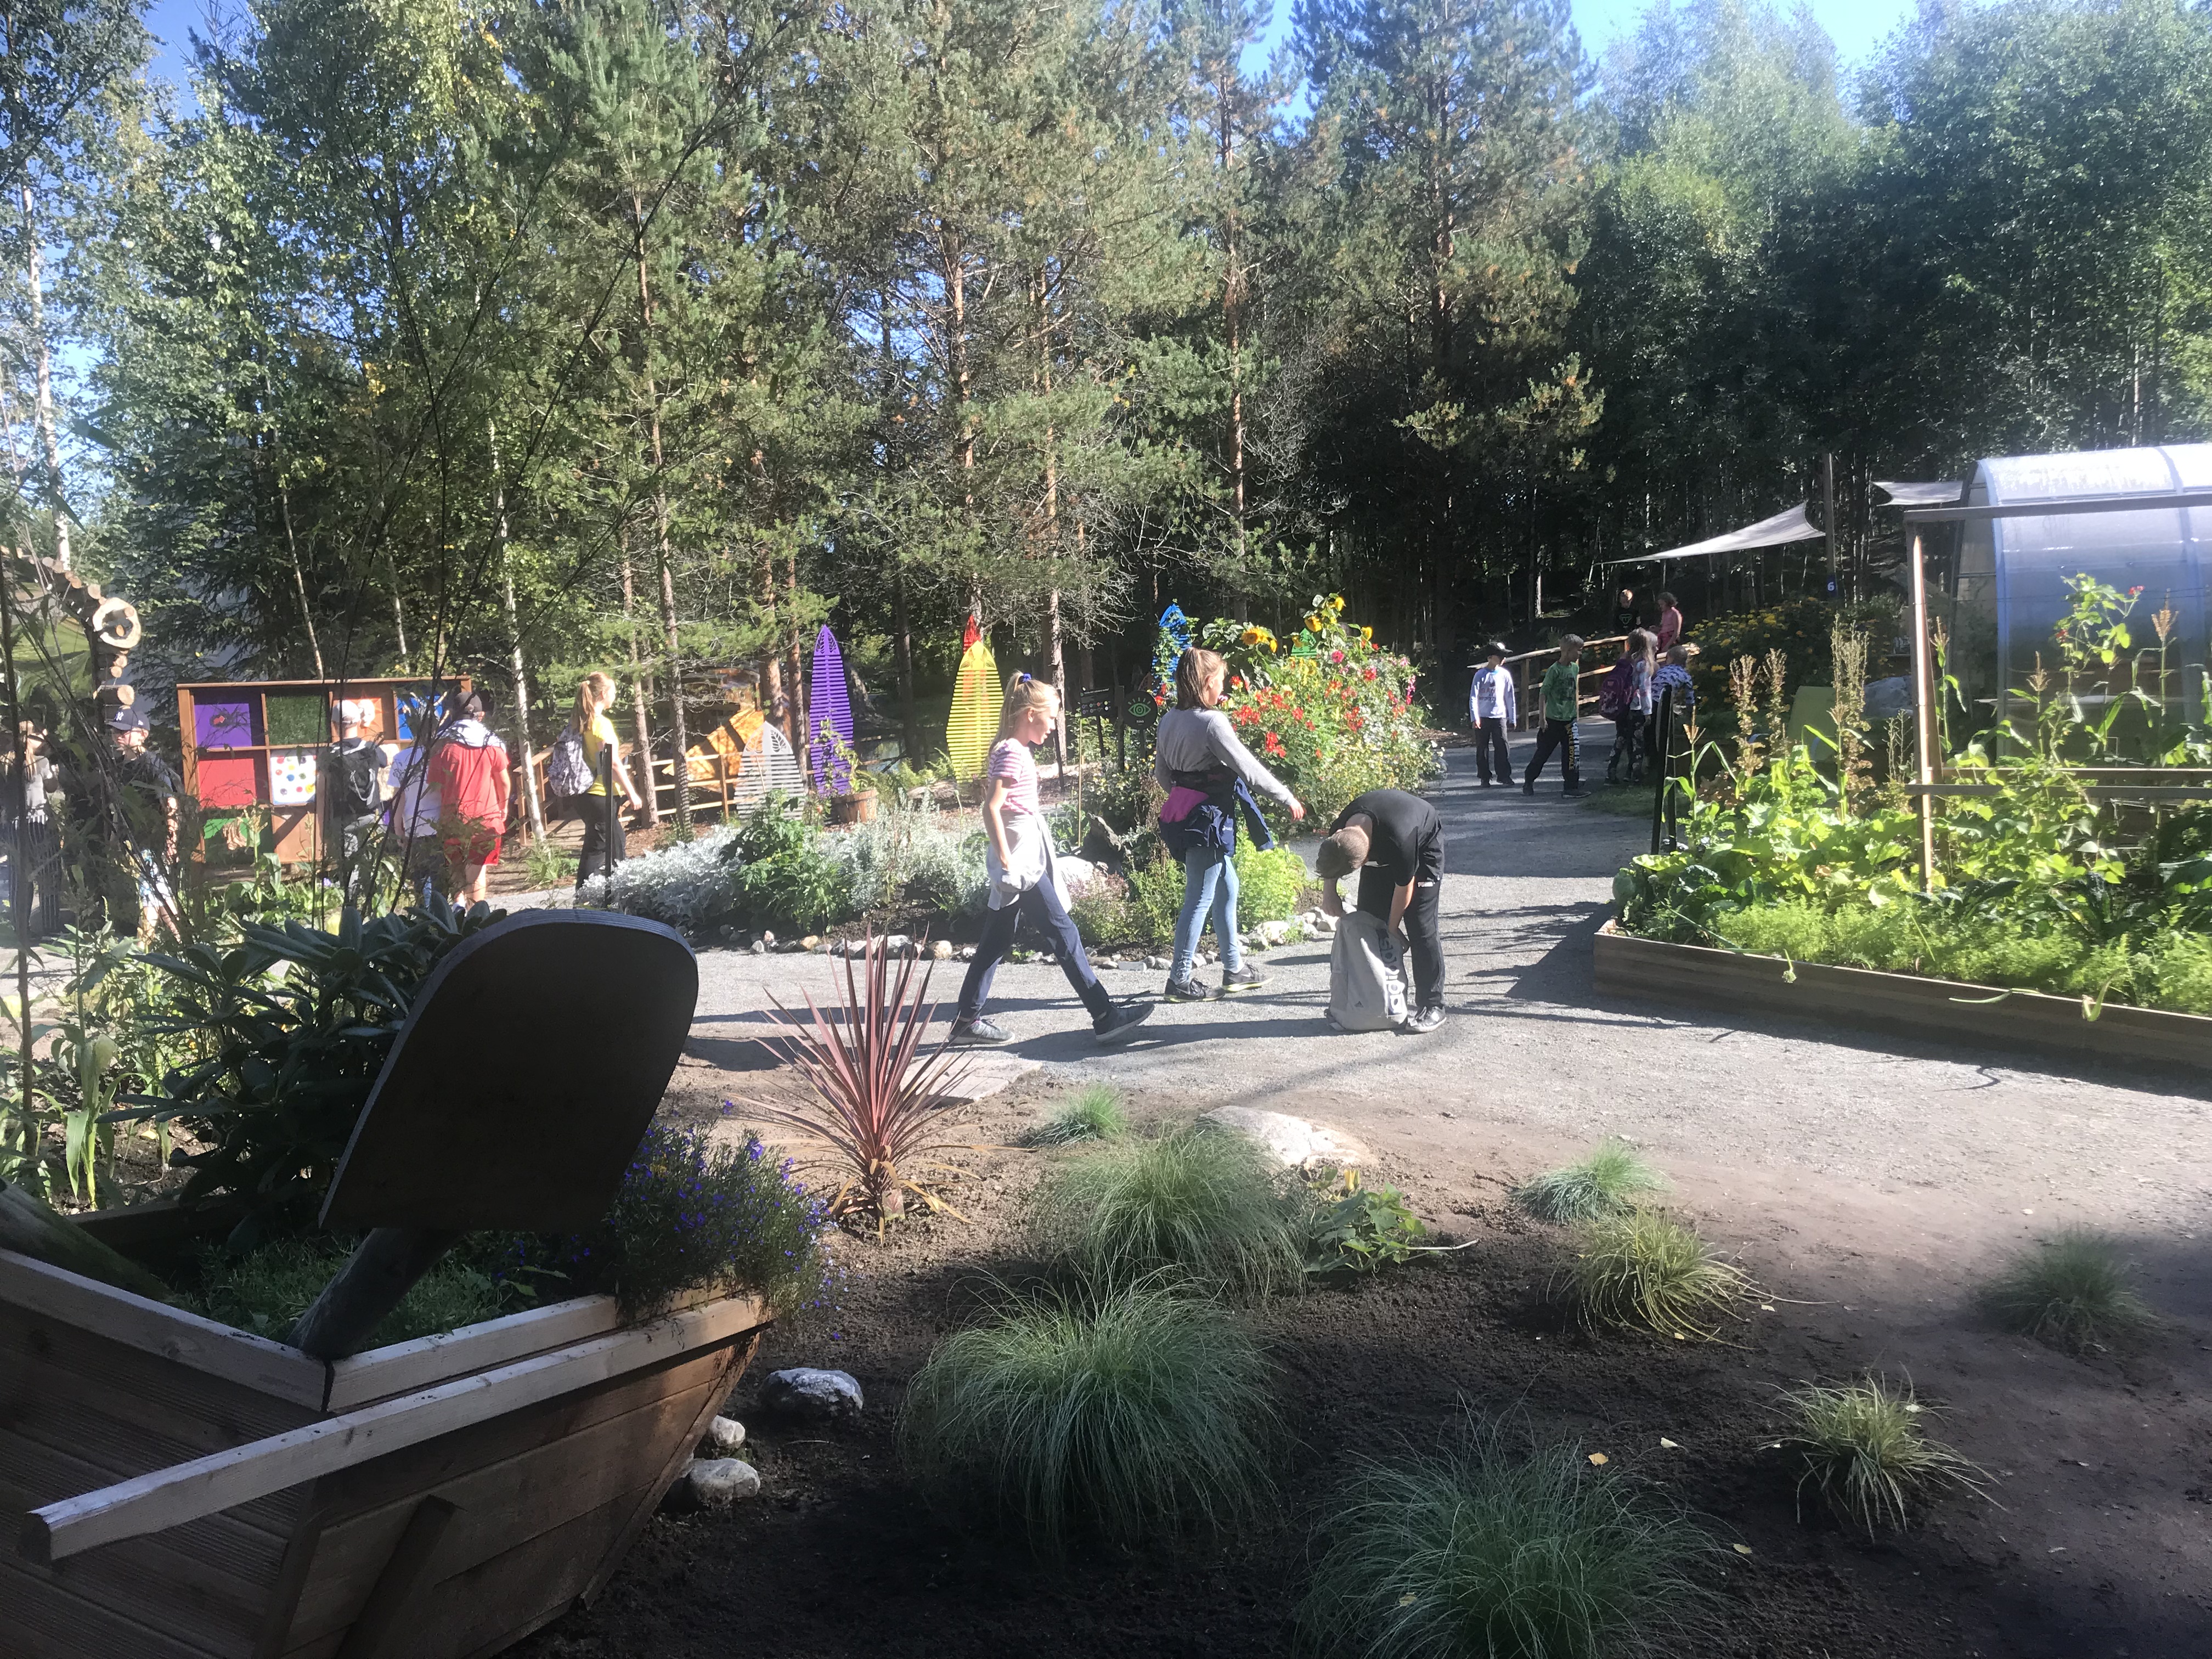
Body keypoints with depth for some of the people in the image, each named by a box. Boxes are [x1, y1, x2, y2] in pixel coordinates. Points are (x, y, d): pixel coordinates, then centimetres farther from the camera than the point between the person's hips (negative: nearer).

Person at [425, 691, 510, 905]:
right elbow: (503, 782, 7)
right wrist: (503, 808, 22)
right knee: (478, 871, 2)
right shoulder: (492, 745, -1)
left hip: (452, 817, 0)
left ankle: (459, 898, 2)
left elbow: (434, 784, 0)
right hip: (486, 817, 0)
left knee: (456, 867, 19)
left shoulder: (443, 746, -3)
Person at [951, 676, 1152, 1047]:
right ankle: (1105, 1016, -2)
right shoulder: (1012, 752, -15)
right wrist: (1006, 861, -22)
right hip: (1020, 859, -10)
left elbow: (996, 804, 20)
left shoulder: (1014, 749, 15)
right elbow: (992, 809, -21)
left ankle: (967, 1020, 17)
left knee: (997, 940, 12)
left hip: (1023, 858, 10)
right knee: (1063, 932, -6)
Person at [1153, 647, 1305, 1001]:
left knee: (1226, 889, 19)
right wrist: (1288, 799, -7)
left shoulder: (1169, 720, 6)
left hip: (1183, 810, 9)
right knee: (1200, 899, 0)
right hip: (1208, 818, -9)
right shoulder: (1212, 722, -19)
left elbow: (1161, 773, 14)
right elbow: (1249, 769, -17)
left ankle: (1234, 969, 28)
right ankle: (1179, 980, 7)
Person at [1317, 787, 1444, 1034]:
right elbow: (1329, 858, -2)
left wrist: (1392, 928, -13)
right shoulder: (1340, 830, -29)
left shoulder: (1399, 840, -45)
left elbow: (1404, 887, -26)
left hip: (1424, 848, -6)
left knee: (1421, 926, -13)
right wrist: (1329, 893, -7)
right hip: (1381, 852, 6)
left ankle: (1432, 1006, -8)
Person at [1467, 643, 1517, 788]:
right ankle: (1485, 778, 13)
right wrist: (1474, 717, -16)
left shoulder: (1504, 675, 5)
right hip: (1482, 717, -1)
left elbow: (1510, 697, 10)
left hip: (1499, 717, 2)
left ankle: (1505, 776, 3)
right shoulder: (1481, 675, -3)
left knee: (1503, 747, -5)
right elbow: (1473, 697, -7)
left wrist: (1512, 719, 8)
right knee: (1482, 748, 4)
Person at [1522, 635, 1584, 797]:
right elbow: (1544, 694, -11)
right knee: (1543, 753, 4)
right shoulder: (1554, 670, -12)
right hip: (1553, 720, -5)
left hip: (1569, 720, 5)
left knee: (1572, 753, -1)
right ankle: (1528, 782, 21)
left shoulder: (1575, 668, 7)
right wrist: (1543, 718, -14)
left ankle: (1571, 787, 4)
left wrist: (1576, 713, 17)